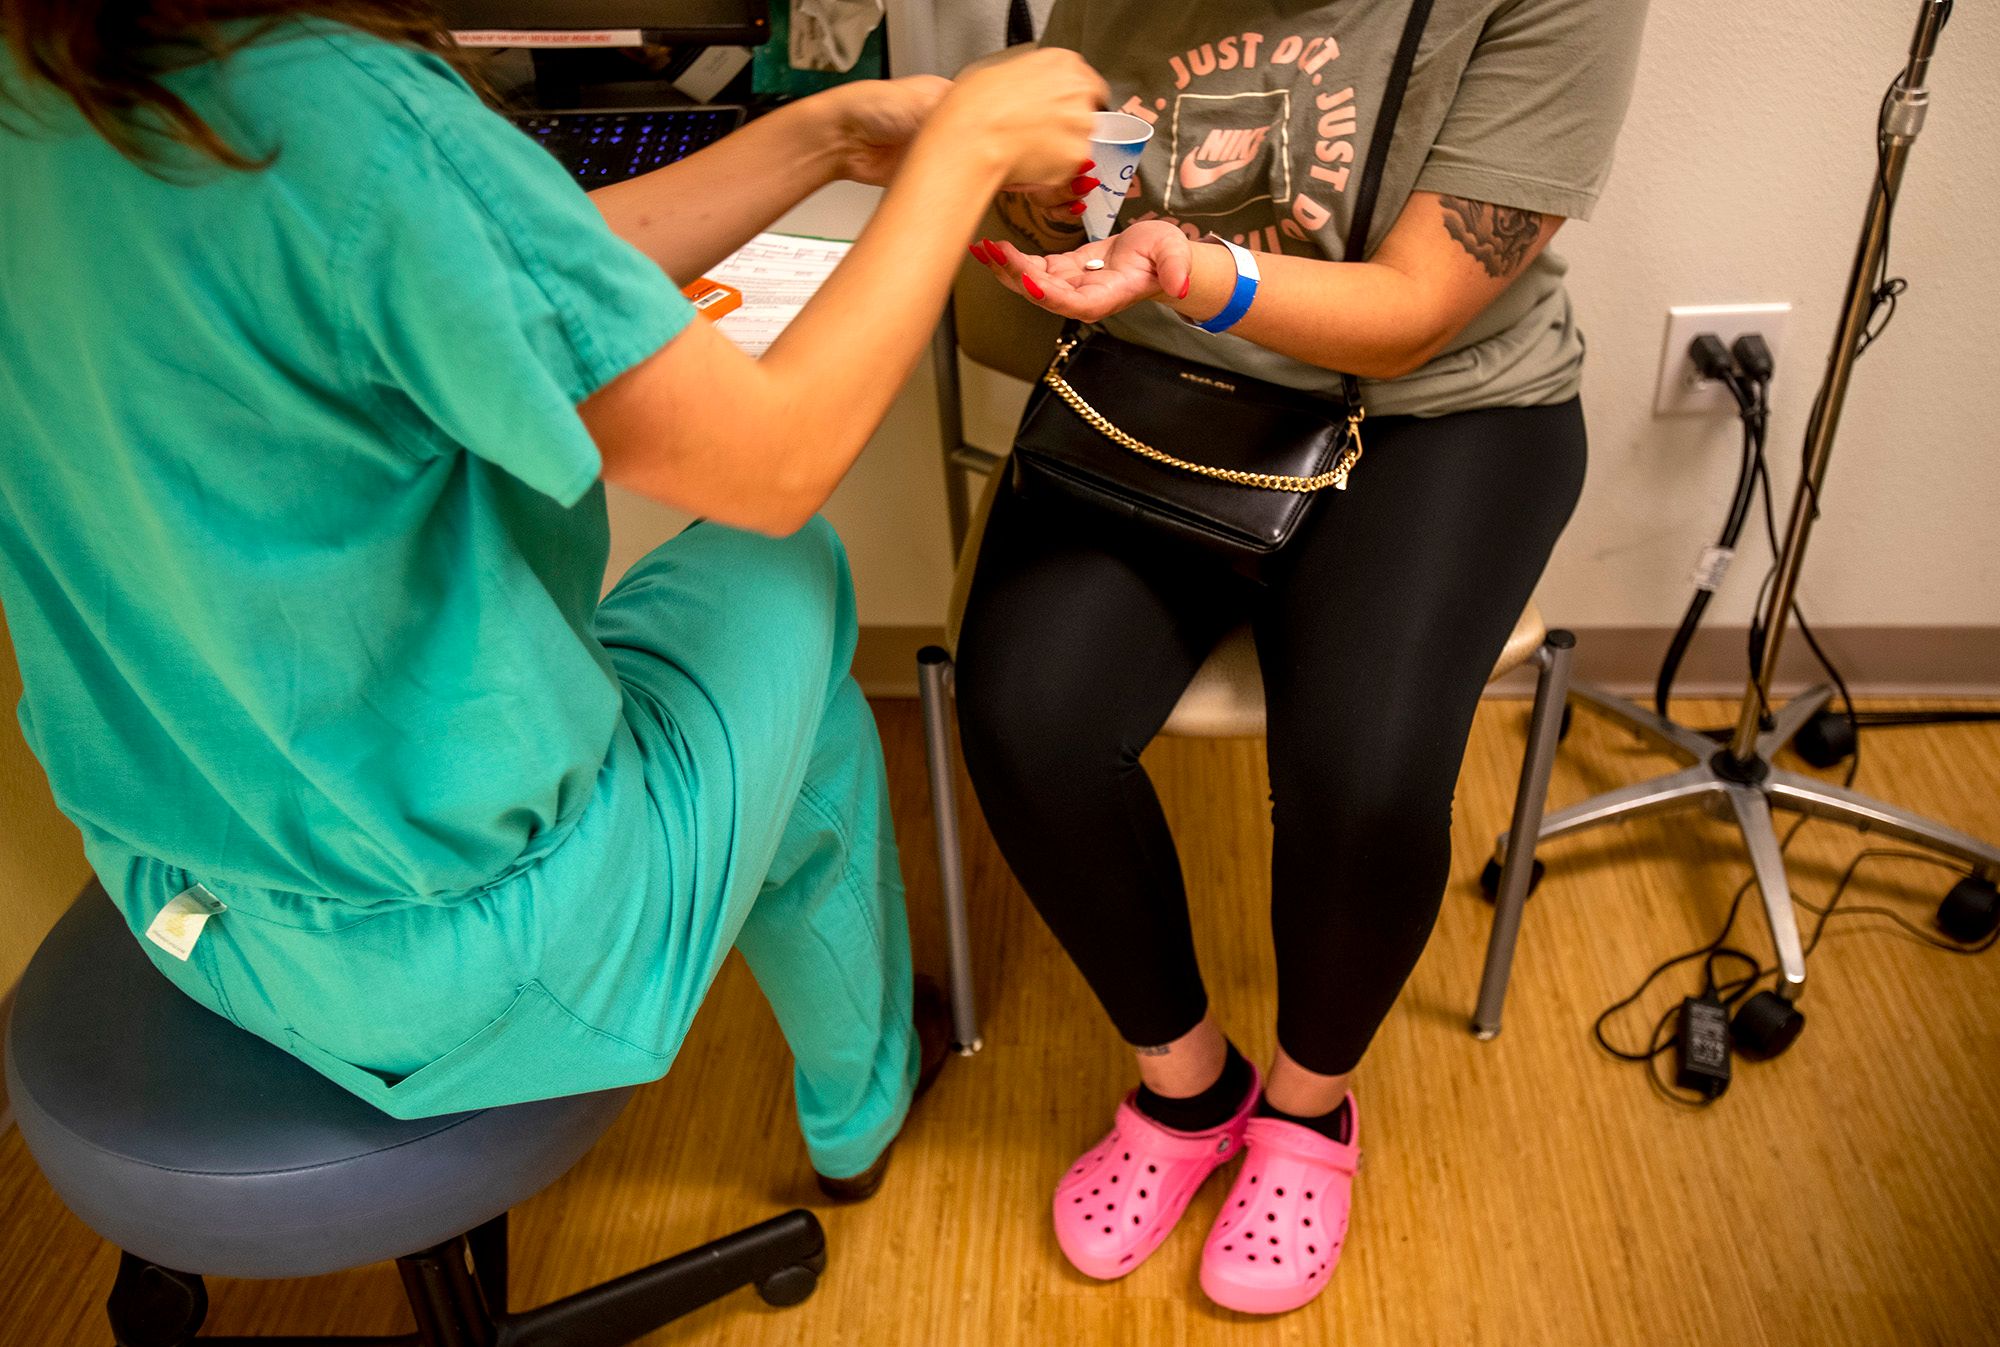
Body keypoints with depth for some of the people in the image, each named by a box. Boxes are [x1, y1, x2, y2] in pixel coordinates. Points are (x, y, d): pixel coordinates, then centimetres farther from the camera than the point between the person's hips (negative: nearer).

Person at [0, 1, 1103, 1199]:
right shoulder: (350, 119, -30)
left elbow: (537, 281, 2)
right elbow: (774, 463, -21)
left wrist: (830, 135, 2)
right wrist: (964, 149, -10)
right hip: (454, 944, -7)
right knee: (782, 568, 16)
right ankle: (861, 1104, 36)